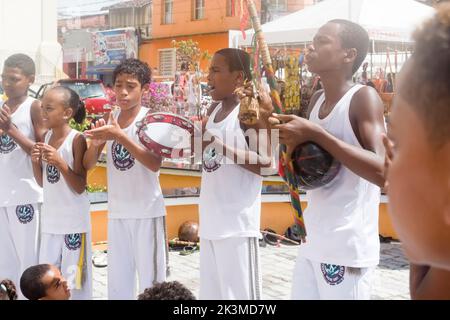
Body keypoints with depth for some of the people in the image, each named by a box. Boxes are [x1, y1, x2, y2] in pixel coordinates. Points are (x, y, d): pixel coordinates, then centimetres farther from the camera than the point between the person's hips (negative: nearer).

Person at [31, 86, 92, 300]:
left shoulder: (77, 140, -14)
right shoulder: (47, 136, 6)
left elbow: (80, 187, -14)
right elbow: (43, 183, 11)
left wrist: (60, 163, -25)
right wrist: (35, 161, -7)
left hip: (74, 220, -7)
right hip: (50, 218, 7)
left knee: (73, 278, 1)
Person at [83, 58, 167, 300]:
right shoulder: (108, 120, 5)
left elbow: (155, 164, -23)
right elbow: (88, 165, 5)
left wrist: (120, 136, -30)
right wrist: (95, 142, -16)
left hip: (147, 212, -5)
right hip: (117, 212, 5)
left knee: (151, 278, 2)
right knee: (117, 278, 11)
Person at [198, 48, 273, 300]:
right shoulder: (214, 110, 13)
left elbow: (265, 162, -16)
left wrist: (224, 148, -24)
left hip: (237, 223, -8)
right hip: (211, 221, 8)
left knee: (238, 292, -3)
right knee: (212, 292, 13)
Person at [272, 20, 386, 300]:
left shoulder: (363, 98, -14)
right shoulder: (317, 100, 8)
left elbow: (383, 172, -26)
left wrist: (316, 134, -25)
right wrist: (293, 139, -4)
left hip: (348, 249, -7)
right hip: (313, 244, 7)